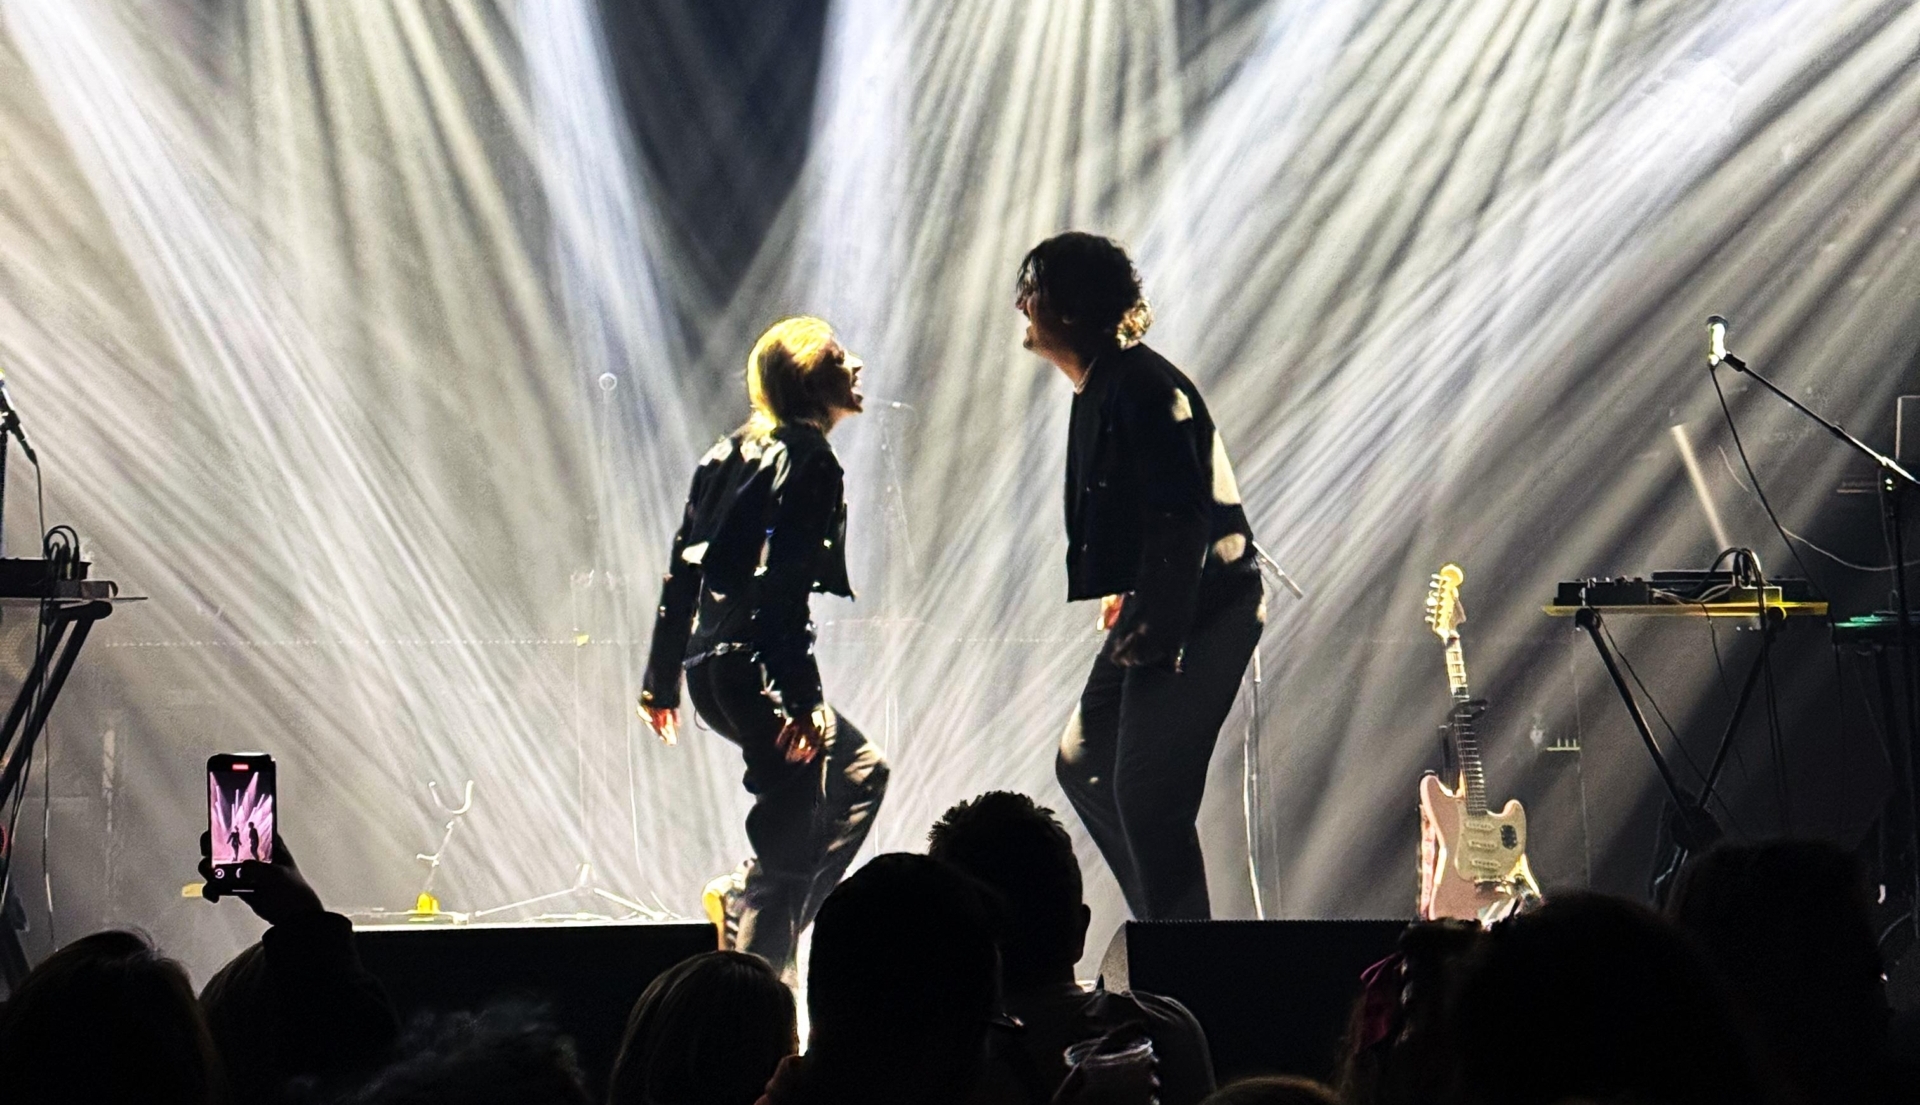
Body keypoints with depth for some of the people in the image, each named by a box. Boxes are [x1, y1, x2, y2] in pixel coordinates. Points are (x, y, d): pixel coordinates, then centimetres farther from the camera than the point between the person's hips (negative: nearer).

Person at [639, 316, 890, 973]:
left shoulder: (731, 454, 17)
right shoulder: (808, 460, -9)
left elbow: (682, 572, 18)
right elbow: (782, 586, -19)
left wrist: (661, 679, 22)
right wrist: (799, 701, -23)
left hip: (710, 670, 9)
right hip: (757, 668, -9)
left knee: (859, 771, 22)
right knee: (791, 834, -5)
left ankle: (743, 897, 16)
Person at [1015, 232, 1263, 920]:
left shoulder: (1140, 386, -17)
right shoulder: (1097, 389, 14)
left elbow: (1182, 519, -24)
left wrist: (1160, 633, -26)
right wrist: (1122, 591, 19)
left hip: (1201, 612, -11)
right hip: (1151, 611, 11)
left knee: (1148, 793, -11)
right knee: (1083, 763, 17)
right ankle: (1164, 923, 22)